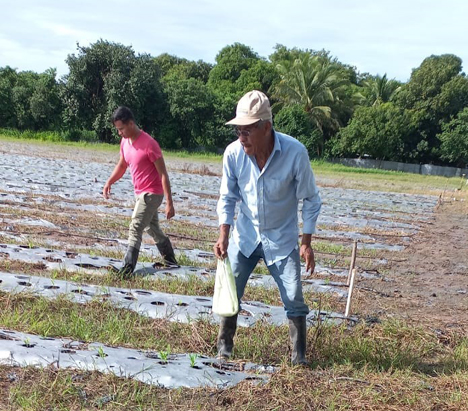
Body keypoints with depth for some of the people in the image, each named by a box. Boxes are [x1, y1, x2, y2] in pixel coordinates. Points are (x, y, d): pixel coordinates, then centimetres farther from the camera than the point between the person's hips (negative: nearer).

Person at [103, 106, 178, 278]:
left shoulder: (149, 144, -23)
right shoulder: (125, 142, 2)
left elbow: (163, 174, -21)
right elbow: (122, 165, 18)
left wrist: (169, 203, -23)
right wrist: (109, 182, 0)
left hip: (151, 194, -9)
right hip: (140, 193, 9)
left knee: (135, 230, -14)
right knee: (153, 229, 19)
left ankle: (127, 271, -15)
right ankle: (171, 262, 34)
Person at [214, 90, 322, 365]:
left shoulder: (295, 152, -23)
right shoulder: (233, 153, -17)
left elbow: (311, 200, -10)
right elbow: (228, 198, -3)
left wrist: (306, 242, -11)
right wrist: (224, 236, -12)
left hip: (282, 239, -2)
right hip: (245, 236, 2)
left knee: (294, 299, 0)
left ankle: (299, 354, 19)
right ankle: (224, 345, 26)